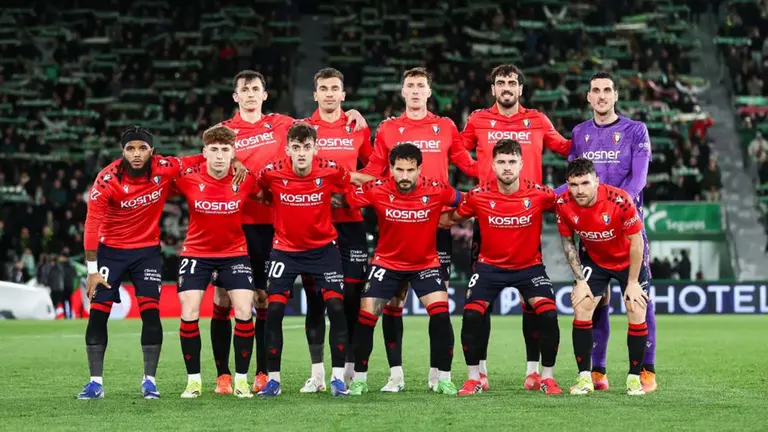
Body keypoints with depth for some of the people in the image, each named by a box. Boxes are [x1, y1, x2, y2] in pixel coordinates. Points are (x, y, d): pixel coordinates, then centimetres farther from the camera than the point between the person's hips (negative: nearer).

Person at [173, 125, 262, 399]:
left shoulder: (246, 178, -13)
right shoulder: (188, 178, -15)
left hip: (235, 253, 0)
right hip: (196, 253, 0)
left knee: (244, 313, -12)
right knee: (189, 315, -10)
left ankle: (241, 379, 4)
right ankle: (194, 380, 5)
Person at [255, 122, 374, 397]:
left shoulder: (330, 171, -16)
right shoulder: (272, 173, -16)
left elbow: (359, 180, 3)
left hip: (323, 248, 0)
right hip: (285, 249, 0)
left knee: (336, 307, -10)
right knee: (274, 310, -7)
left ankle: (338, 377, -1)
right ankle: (273, 379, 4)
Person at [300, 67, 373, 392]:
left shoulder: (358, 129, 8)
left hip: (350, 221, 0)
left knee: (351, 293, -1)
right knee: (315, 295, -1)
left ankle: (350, 370, 7)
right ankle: (317, 373, 4)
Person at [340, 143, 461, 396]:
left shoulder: (436, 191, -17)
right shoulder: (377, 191, -17)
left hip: (426, 263, 0)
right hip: (387, 263, 0)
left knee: (440, 312, -17)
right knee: (366, 314, -7)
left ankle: (444, 379, -3)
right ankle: (359, 379, 10)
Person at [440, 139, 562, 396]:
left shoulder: (539, 195, -14)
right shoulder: (478, 196, -13)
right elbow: (452, 218, 4)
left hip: (529, 266, 0)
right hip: (490, 266, 1)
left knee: (548, 314, -19)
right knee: (471, 315, -17)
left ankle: (548, 377, 0)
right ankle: (474, 378, 2)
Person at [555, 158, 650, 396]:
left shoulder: (620, 200, -33)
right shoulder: (563, 204, -23)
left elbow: (636, 242, -20)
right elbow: (567, 241, -6)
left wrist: (633, 283, -16)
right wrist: (580, 280, -9)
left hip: (628, 260, -2)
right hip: (593, 260, 2)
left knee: (637, 316, -9)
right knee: (581, 310, -10)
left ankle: (634, 378, 5)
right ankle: (584, 378, -2)